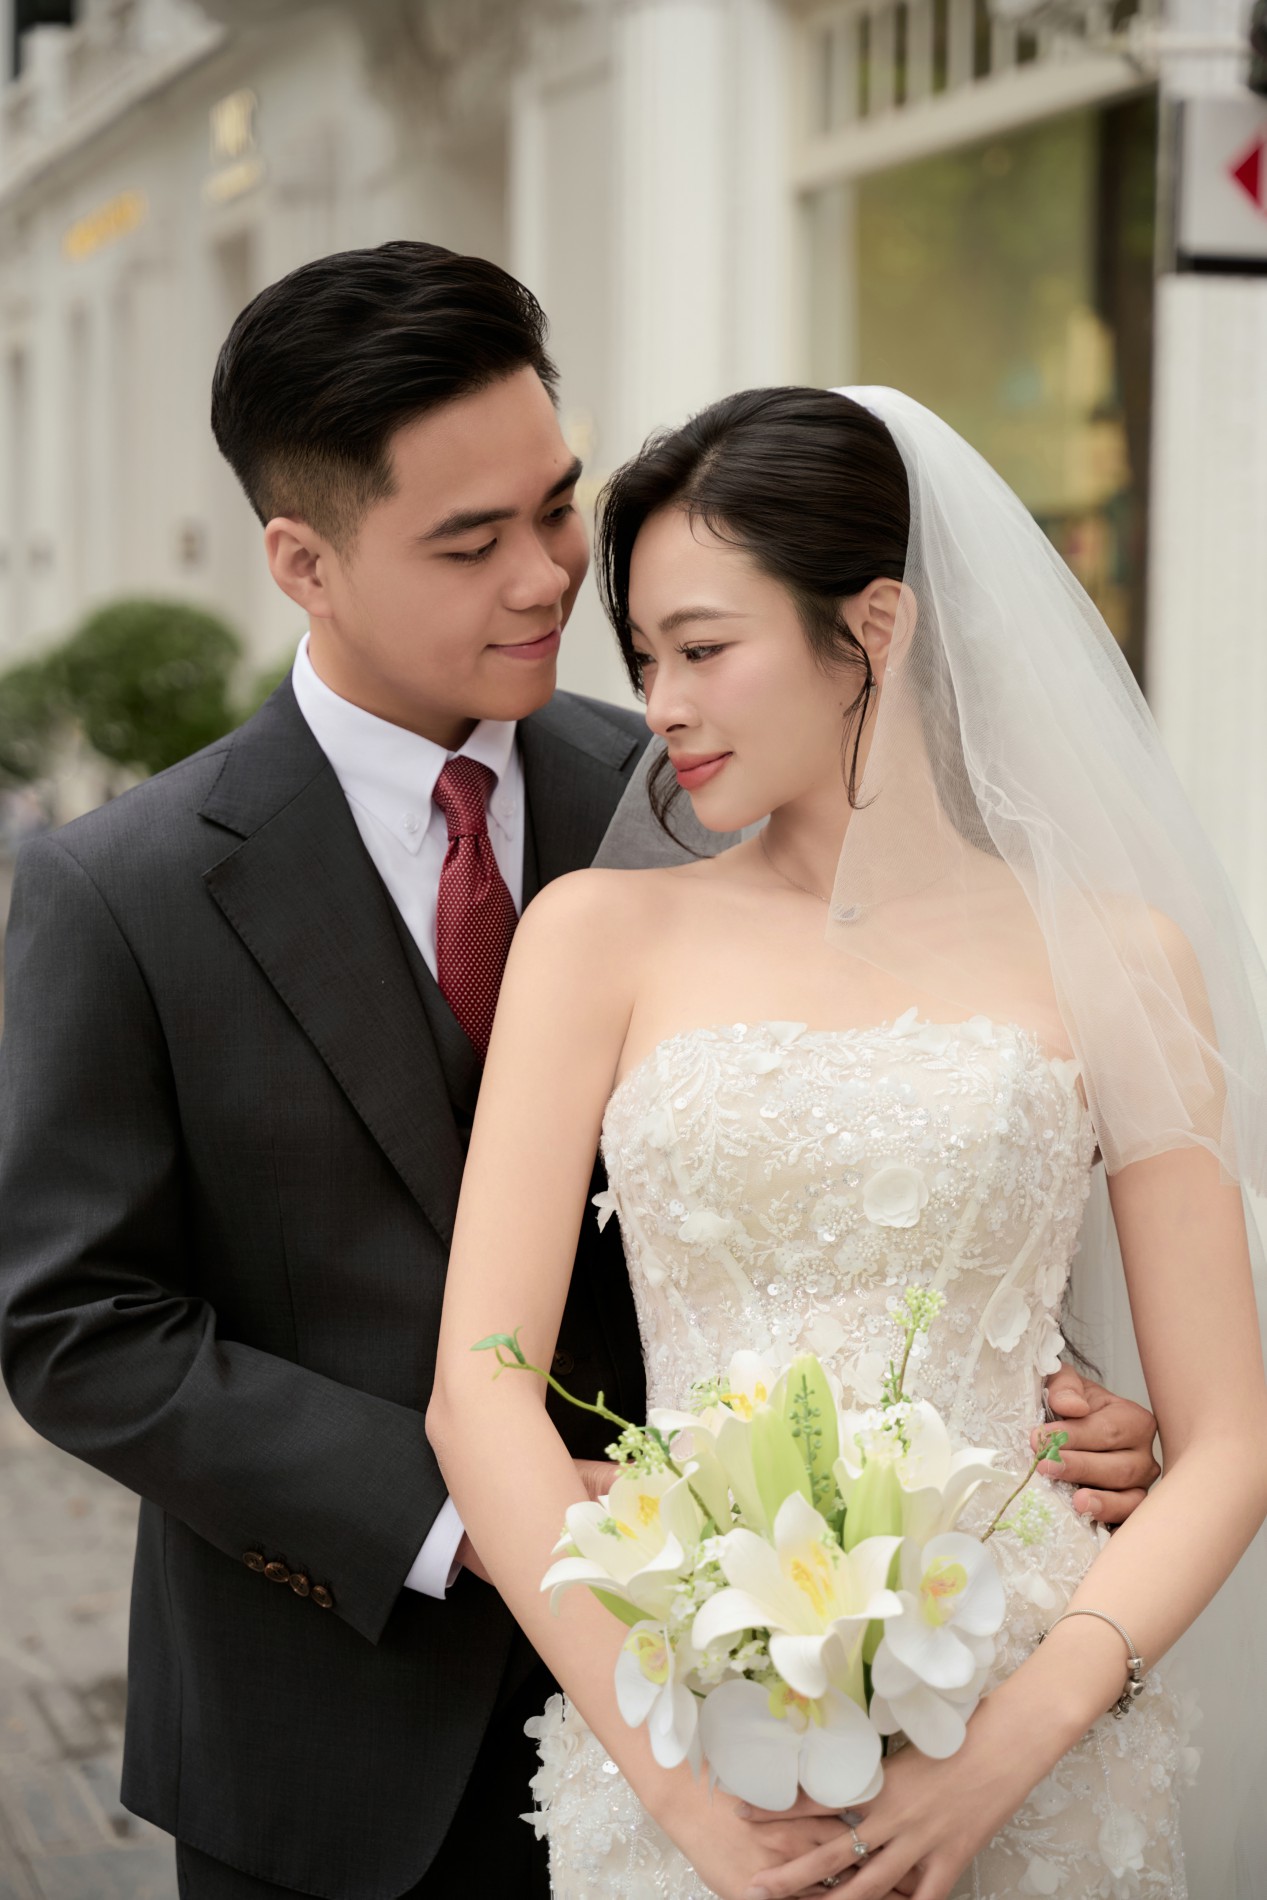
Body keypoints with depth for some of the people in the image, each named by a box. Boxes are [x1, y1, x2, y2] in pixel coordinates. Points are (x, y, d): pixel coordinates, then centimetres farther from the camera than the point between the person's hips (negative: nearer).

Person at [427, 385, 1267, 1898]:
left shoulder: (1110, 958, 0)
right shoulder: (602, 936, 2)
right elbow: (479, 1388, -4)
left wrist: (1016, 1735, -15)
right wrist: (673, 1771, -13)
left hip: (1022, 1764, 0)